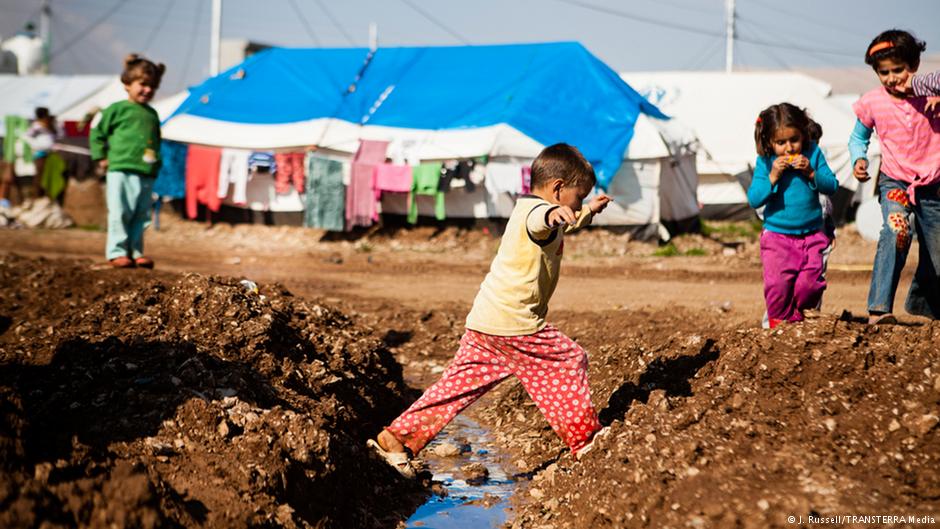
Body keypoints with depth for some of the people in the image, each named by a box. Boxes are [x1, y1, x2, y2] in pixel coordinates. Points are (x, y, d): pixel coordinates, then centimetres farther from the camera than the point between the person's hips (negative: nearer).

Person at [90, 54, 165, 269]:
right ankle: (117, 252, 0)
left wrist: (156, 163, 13)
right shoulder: (117, 110, 1)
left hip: (147, 175, 5)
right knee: (120, 214, -5)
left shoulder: (152, 115, 16)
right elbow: (97, 133, 6)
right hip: (121, 172, -5)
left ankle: (135, 252, 14)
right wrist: (102, 157, 1)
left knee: (141, 217, 7)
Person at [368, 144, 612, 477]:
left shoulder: (527, 209, 23)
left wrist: (588, 213, 50)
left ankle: (397, 438, 8)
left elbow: (562, 229, 48)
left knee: (459, 384, 10)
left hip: (483, 324, 10)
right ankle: (585, 441, 9)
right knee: (569, 363, 2)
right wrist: (553, 213, -60)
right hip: (514, 324, -10)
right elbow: (540, 223, -40)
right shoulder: (536, 210, -11)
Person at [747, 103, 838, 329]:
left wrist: (811, 173, -17)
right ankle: (779, 322, 10)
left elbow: (832, 186, -1)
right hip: (777, 235, -2)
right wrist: (772, 177, -22)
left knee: (811, 281, -6)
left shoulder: (813, 153, -2)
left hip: (812, 233, 2)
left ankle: (799, 318, 18)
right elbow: (754, 200, -11)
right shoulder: (765, 161, -7)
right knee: (778, 283, -11)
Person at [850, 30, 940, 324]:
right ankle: (879, 308, -36)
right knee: (896, 230, -32)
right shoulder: (872, 103, -2)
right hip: (894, 182, -2)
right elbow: (858, 137, 15)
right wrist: (859, 160, -5)